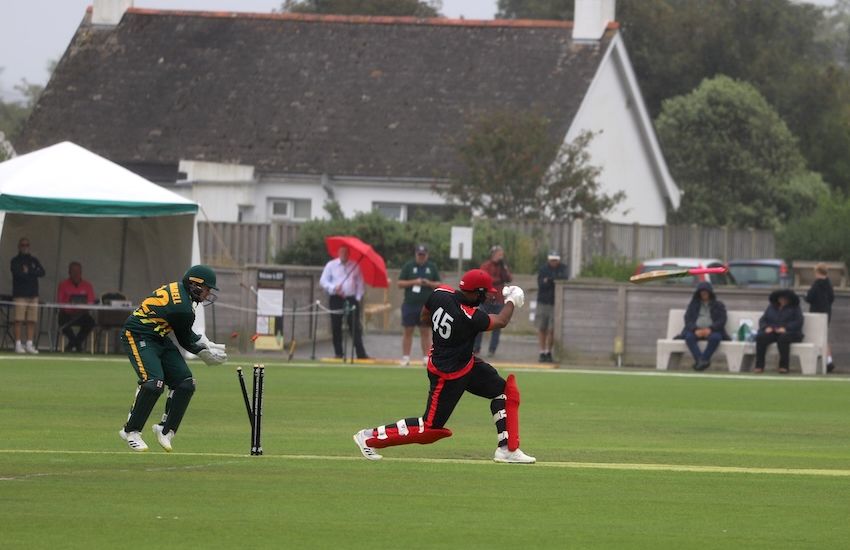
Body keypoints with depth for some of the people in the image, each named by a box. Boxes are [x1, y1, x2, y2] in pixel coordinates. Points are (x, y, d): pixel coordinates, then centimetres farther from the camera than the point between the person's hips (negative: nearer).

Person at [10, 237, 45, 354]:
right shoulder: (15, 261, 4)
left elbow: (42, 272, 3)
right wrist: (33, 274, -5)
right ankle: (18, 345, -7)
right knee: (19, 321, -8)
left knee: (32, 322, 0)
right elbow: (17, 273, -13)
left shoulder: (34, 260, 16)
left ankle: (29, 345, 3)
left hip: (33, 295, 4)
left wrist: (28, 271, -8)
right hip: (20, 295, -4)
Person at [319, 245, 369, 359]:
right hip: (336, 299, 0)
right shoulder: (331, 265, 6)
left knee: (355, 327, -5)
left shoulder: (355, 266, 9)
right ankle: (338, 353, 11)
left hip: (351, 299, 0)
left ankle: (361, 353, -6)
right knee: (336, 327, 3)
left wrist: (358, 297, -1)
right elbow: (323, 281, 4)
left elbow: (360, 283, 11)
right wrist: (334, 288, -12)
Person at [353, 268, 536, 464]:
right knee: (430, 426, 1)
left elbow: (425, 316, 8)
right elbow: (501, 321, -13)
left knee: (504, 390, 9)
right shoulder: (471, 317, -31)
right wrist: (512, 301, 4)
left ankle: (507, 449, 11)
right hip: (447, 376, -9)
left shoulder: (440, 294, -12)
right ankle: (370, 437, 11)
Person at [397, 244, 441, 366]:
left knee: (425, 332, 3)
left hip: (426, 305, 1)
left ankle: (426, 358, 6)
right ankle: (405, 357, 4)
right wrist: (414, 282, -14)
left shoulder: (432, 267, 9)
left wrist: (429, 283, -10)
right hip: (410, 304, -1)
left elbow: (439, 285, 10)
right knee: (408, 332, 1)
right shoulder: (408, 266, 3)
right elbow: (400, 283, 0)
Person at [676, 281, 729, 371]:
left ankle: (704, 360, -39)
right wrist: (695, 330, -13)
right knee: (689, 337, -34)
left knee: (715, 337, -37)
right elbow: (688, 320, 8)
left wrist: (710, 329, -16)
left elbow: (722, 320, 2)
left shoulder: (719, 305, 16)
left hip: (712, 331, -1)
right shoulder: (693, 305, 20)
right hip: (696, 331, 1)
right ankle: (701, 360, -46)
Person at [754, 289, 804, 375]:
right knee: (760, 337, -29)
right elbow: (762, 320, 16)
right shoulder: (771, 308, 22)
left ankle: (784, 366, -33)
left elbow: (798, 322, -3)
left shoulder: (794, 308, 11)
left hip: (788, 333, -3)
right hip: (772, 332, 3)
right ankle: (759, 366, -32)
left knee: (783, 338, -40)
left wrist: (785, 328, -18)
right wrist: (766, 327, -8)